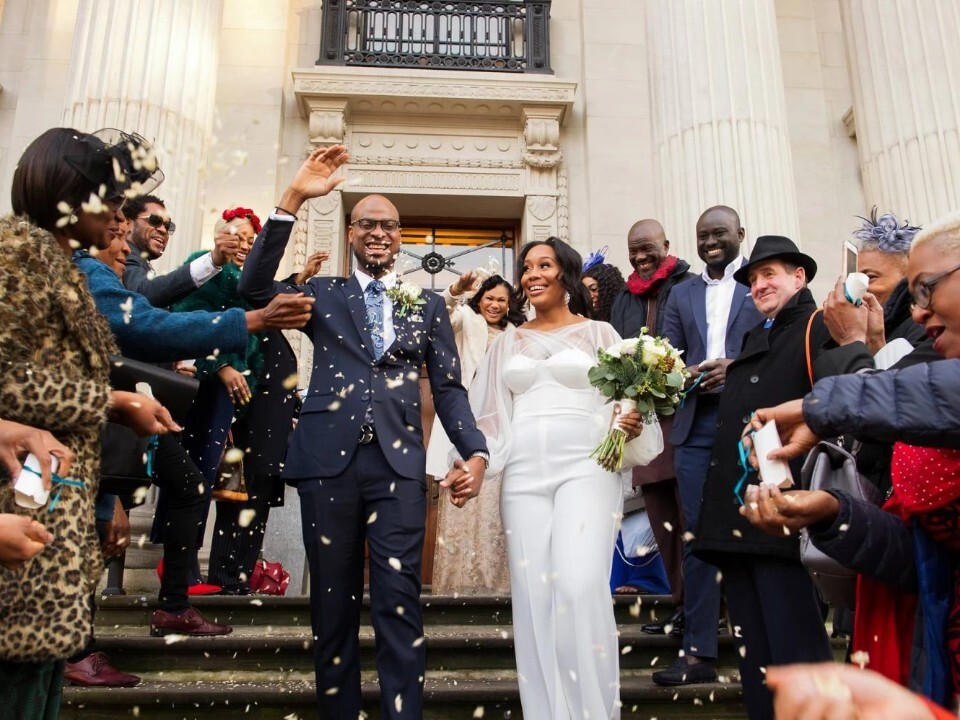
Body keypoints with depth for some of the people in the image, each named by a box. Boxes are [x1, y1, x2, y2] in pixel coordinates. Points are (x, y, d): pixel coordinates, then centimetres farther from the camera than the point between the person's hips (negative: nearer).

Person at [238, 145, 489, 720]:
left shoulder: (428, 305, 14)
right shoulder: (322, 294, 13)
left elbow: (448, 386, 10)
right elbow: (256, 288, -4)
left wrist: (475, 451, -5)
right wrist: (293, 199, -10)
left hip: (399, 462, -1)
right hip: (328, 459, 1)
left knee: (399, 600, -5)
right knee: (333, 600, 10)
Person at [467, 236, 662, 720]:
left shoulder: (598, 333, 9)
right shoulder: (508, 343, 18)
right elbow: (489, 413, 17)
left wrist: (634, 426, -16)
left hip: (587, 469, -3)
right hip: (524, 476, 3)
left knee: (581, 586, -17)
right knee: (533, 595, 1)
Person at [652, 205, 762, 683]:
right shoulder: (681, 294, 18)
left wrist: (740, 368, -16)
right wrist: (682, 374, -10)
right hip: (695, 424, 3)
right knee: (697, 533, 2)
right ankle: (699, 651, 8)